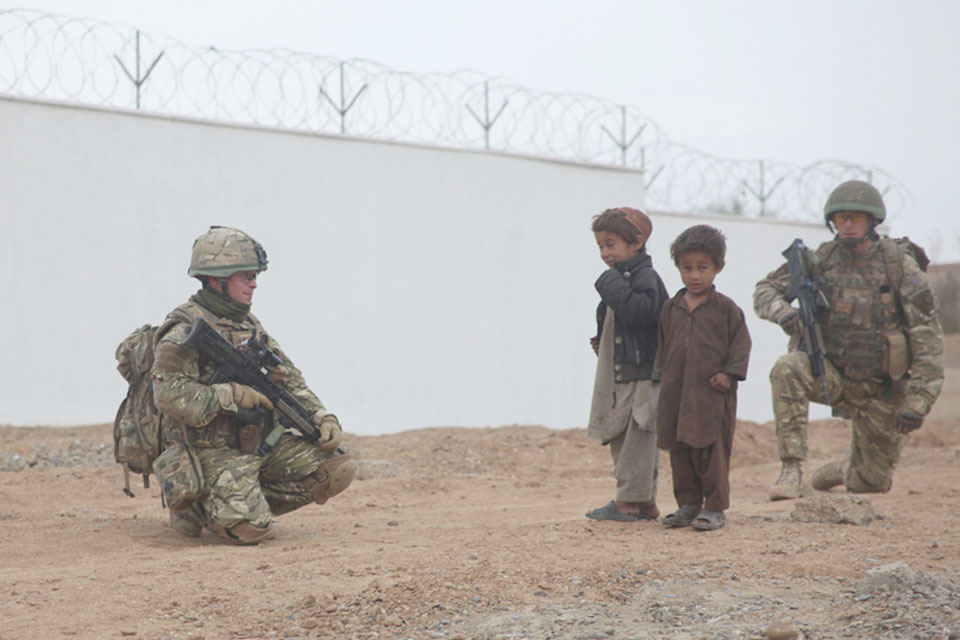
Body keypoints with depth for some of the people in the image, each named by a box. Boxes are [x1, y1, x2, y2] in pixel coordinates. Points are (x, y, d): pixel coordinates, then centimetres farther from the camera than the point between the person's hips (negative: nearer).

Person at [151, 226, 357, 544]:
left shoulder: (249, 325, 13)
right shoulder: (184, 332, -13)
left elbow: (290, 382, 15)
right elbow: (170, 395, -27)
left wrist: (325, 419, 0)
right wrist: (233, 395, -23)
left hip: (261, 443, 8)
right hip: (214, 454, -8)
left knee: (338, 469, -4)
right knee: (254, 530, -26)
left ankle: (252, 502, 6)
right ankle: (196, 505, 3)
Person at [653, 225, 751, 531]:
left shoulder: (726, 308, -2)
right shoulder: (671, 308, 10)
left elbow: (741, 343, 0)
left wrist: (729, 373, -10)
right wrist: (661, 378, 10)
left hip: (713, 393, -4)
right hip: (676, 392, 4)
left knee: (713, 451, -2)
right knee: (680, 452, 8)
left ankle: (715, 508, 6)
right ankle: (688, 505, 18)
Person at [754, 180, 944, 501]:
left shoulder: (900, 266, -14)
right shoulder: (821, 259, -5)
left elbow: (928, 336, -14)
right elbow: (764, 290, 2)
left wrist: (918, 401, -20)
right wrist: (782, 311, -23)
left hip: (880, 387, -1)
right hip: (831, 374, 1)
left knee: (871, 483, 8)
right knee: (788, 369, -33)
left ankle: (845, 469, 46)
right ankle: (792, 469, -29)